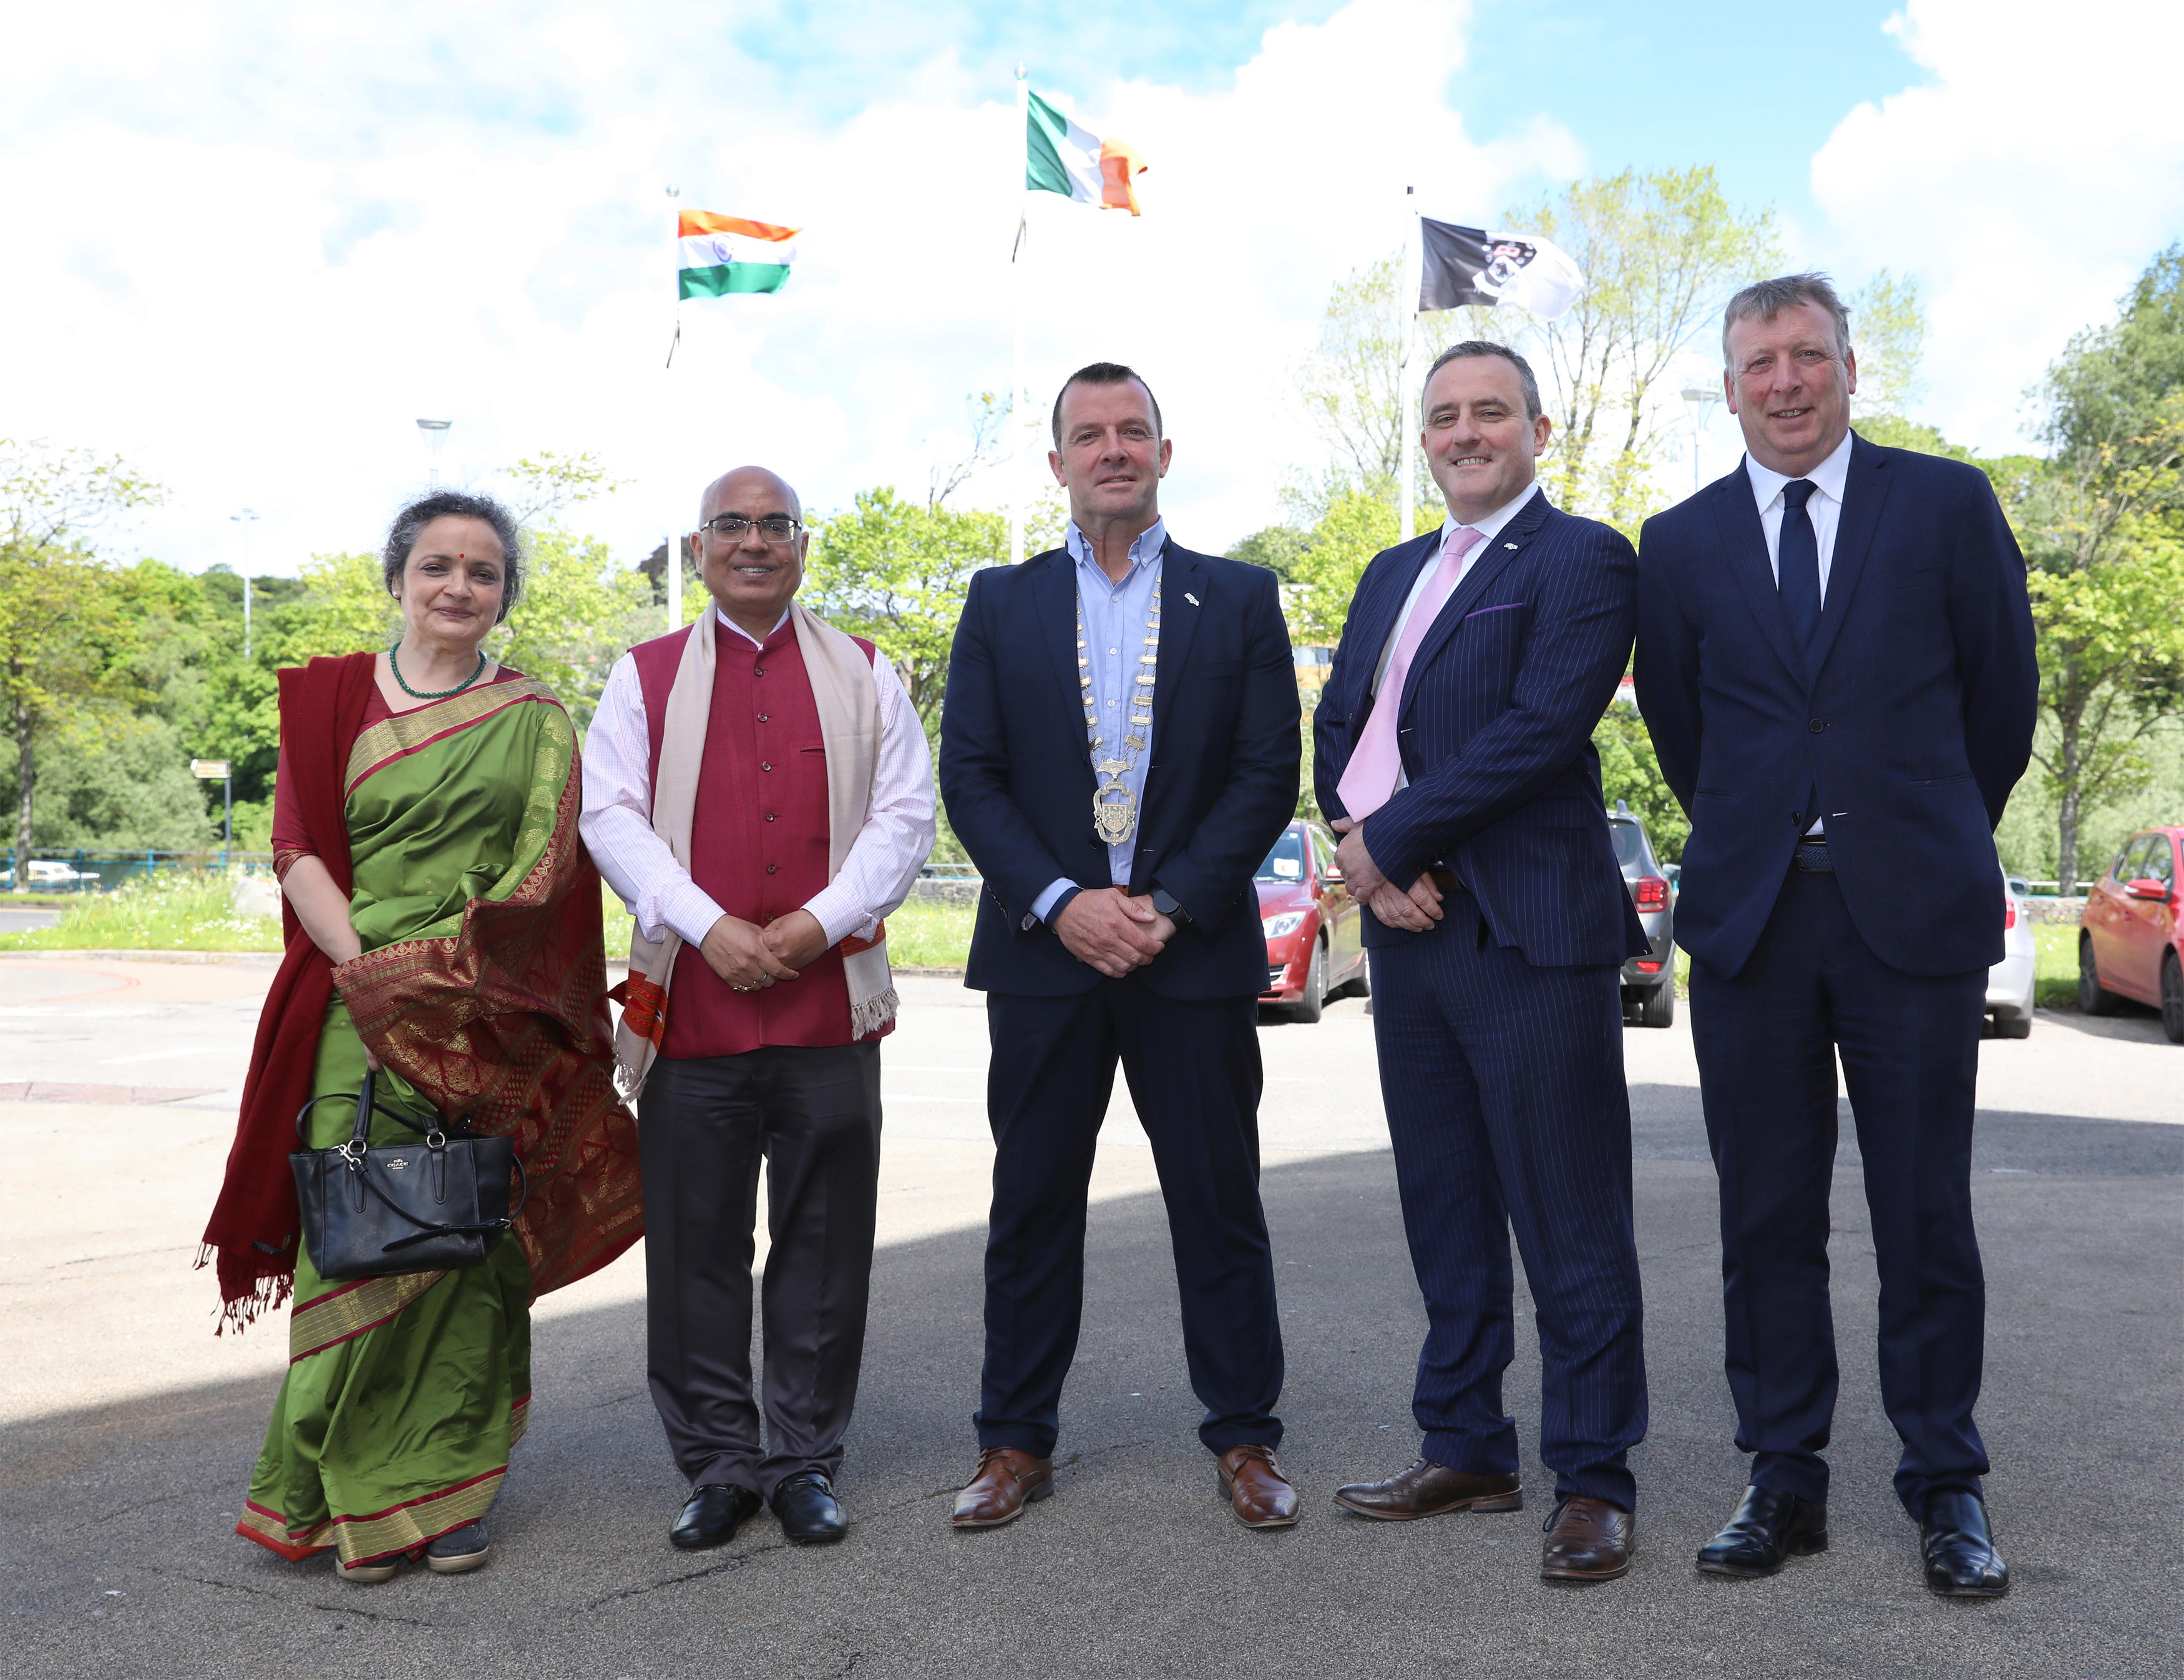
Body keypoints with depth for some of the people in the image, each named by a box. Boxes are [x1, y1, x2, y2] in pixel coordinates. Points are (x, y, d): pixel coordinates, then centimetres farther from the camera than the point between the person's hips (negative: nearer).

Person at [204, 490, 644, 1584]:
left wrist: (446, 968, -12)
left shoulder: (535, 720, 10)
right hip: (357, 1006, 0)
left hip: (488, 1019, 0)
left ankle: (445, 1488, 14)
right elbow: (298, 850, 3)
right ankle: (357, 1492, 9)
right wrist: (365, 963, -11)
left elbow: (548, 869, 1)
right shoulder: (329, 699, 11)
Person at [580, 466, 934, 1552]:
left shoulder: (864, 675, 12)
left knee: (823, 1248, 5)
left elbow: (905, 815, 4)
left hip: (831, 1004, 0)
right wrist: (707, 928, -13)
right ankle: (719, 1463, 18)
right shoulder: (646, 676, 11)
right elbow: (610, 816, 1)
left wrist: (819, 923, -11)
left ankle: (806, 1462, 19)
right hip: (689, 1006, 0)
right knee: (696, 1250, 4)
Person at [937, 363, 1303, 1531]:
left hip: (1194, 950, -1)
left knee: (1221, 1204, 6)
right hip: (1044, 950, 1)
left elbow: (1269, 771, -1)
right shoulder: (1001, 603, 9)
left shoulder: (1239, 598, 6)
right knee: (1032, 1204, 8)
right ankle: (1017, 1440, 20)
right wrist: (1060, 903, -11)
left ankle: (1244, 1437, 19)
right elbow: (969, 776, 2)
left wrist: (1170, 907, -11)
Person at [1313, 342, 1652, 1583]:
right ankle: (1467, 1449, 28)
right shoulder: (1392, 574, 19)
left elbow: (1537, 731, -17)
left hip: (1532, 935, -7)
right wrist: (1373, 862, -5)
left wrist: (1387, 840, -13)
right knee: (1445, 1217, 15)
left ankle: (1594, 1480, 12)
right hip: (1408, 926, 8)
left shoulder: (1582, 560, -5)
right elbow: (1337, 726, 13)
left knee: (1571, 1226, 0)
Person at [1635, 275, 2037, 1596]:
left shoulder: (1949, 505, 3)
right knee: (1768, 1216, 6)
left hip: (1914, 909, -1)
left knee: (1926, 1212, 4)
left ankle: (1946, 1482, 18)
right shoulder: (1680, 543, 9)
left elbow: (2004, 698, 9)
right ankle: (1786, 1478, 17)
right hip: (1750, 916, 2)